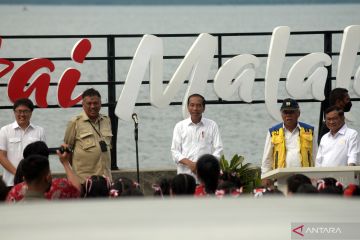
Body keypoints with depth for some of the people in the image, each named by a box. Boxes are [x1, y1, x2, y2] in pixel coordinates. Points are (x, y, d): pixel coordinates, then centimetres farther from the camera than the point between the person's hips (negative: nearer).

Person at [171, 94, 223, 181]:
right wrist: (189, 163, -12)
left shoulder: (212, 125, 9)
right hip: (185, 174, 0)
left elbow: (218, 150, 6)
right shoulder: (180, 126, 10)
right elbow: (175, 151, 6)